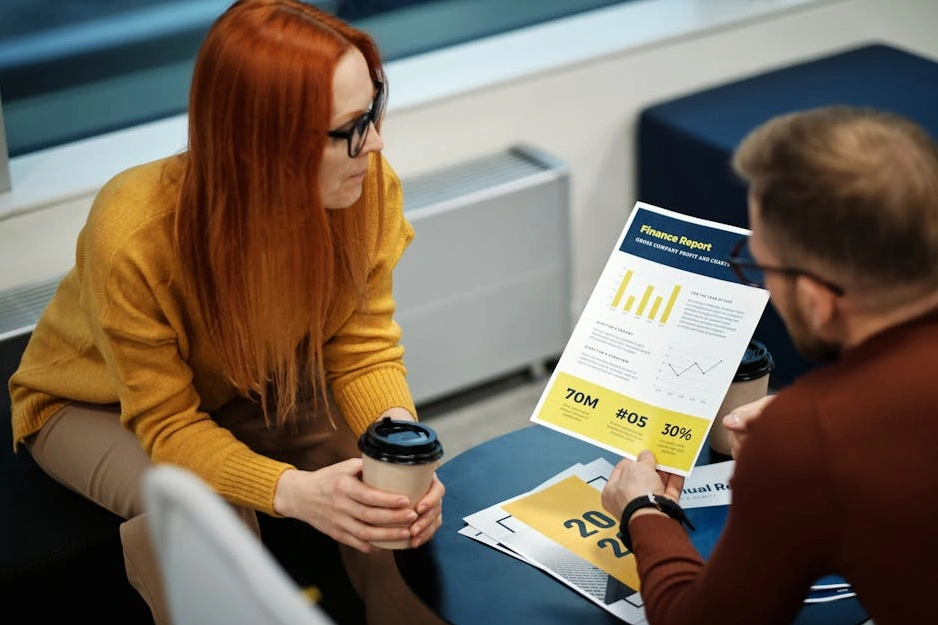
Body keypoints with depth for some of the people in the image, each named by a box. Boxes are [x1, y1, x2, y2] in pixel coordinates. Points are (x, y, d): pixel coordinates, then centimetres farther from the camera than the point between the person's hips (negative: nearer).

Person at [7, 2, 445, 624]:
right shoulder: (132, 236, -38)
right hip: (98, 404, -3)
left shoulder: (369, 183, -27)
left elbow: (362, 352, -17)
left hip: (254, 383, 4)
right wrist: (290, 490, -47)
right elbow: (167, 423, -29)